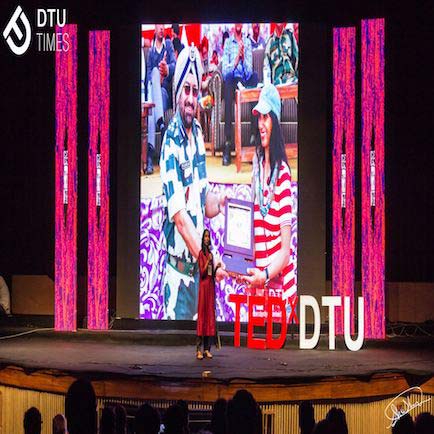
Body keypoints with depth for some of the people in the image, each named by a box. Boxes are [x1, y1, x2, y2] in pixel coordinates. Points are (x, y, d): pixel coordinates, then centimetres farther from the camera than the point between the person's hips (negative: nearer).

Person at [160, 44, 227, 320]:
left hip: (197, 265, 7)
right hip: (177, 269, -7)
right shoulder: (171, 143, -17)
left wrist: (219, 204, -3)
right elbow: (179, 217, -24)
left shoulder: (198, 134, 8)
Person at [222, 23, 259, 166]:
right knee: (228, 79, -35)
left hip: (246, 81, 2)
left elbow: (249, 70, 2)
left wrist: (243, 56, -13)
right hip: (232, 81, -2)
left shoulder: (247, 42, 13)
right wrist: (236, 58, -15)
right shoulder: (227, 43, 9)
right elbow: (225, 71, -2)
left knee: (255, 75, -29)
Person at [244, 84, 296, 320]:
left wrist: (266, 275, -25)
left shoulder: (282, 173, -12)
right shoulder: (257, 165, 8)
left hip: (278, 284, -6)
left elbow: (286, 249, -14)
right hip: (257, 283, 6)